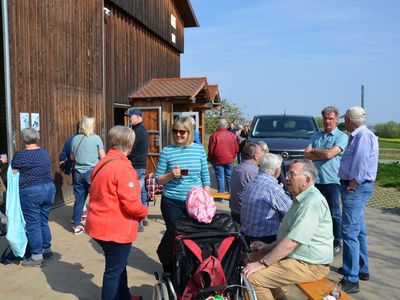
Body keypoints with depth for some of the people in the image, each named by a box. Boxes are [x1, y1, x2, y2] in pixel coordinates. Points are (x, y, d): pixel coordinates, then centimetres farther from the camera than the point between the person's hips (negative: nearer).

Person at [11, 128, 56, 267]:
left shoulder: (20, 154, -9)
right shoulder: (45, 152, 8)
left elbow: (13, 175, -4)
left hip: (31, 192, -6)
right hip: (49, 188, 6)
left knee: (33, 224, 3)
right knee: (44, 221, 17)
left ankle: (37, 257, 10)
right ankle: (47, 249, 27)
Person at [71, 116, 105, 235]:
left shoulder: (75, 139, 4)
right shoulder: (96, 138, -7)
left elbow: (72, 157, 13)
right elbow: (103, 156, -6)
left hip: (78, 172, 4)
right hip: (92, 172, -4)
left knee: (79, 200, 11)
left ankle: (77, 226, 20)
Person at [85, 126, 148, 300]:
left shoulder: (103, 163, 7)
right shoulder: (122, 167, -22)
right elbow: (131, 203, -25)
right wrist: (144, 212, -5)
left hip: (101, 224, 9)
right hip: (116, 228, -9)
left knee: (118, 265, 24)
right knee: (114, 270, 8)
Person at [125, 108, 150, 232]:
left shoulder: (136, 132, -16)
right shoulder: (143, 130, 15)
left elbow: (129, 151, -16)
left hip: (135, 167, -10)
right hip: (142, 166, 10)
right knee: (142, 192, 16)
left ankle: (138, 223, -3)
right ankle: (144, 218, 27)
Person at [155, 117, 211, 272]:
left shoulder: (199, 149, 2)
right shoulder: (167, 151, -3)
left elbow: (205, 177, 6)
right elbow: (158, 179, 0)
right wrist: (171, 175, -19)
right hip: (172, 202, -1)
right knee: (174, 234, 7)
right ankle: (170, 269, 33)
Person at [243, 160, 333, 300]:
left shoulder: (312, 202, -24)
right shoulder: (302, 198, 12)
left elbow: (292, 242, -27)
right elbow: (289, 233, 19)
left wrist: (262, 264, -21)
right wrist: (269, 246, 7)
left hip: (310, 265, -10)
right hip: (296, 255, 10)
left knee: (253, 278, -18)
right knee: (254, 257, 14)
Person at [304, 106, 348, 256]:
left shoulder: (342, 136, -2)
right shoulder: (316, 136, 14)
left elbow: (329, 154, -17)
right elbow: (306, 155, 2)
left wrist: (313, 150, -1)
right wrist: (323, 155, -11)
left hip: (331, 180, -5)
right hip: (315, 179, 5)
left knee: (334, 213, 2)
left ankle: (337, 243, 14)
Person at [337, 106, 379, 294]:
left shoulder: (363, 136, -17)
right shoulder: (358, 136, 15)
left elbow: (361, 164, -25)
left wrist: (351, 186, -20)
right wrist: (350, 186, 16)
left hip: (356, 188, -11)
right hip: (358, 187, 11)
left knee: (350, 232, -9)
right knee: (359, 230, 20)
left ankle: (351, 280, -4)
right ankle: (362, 270, 34)